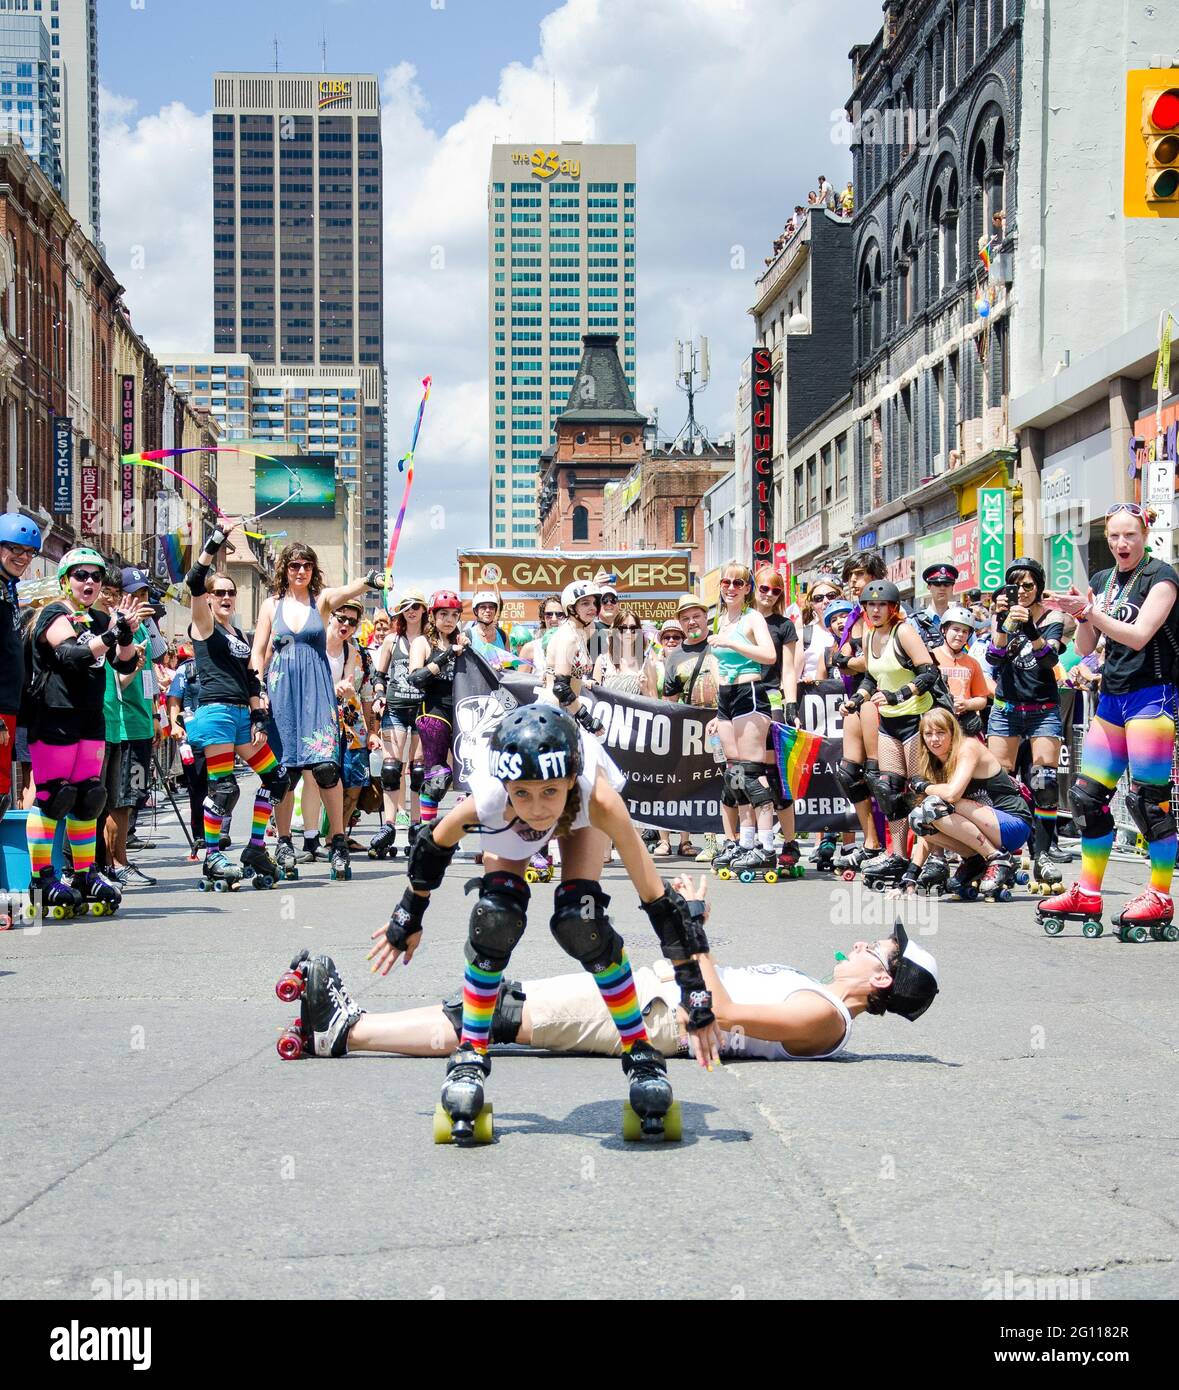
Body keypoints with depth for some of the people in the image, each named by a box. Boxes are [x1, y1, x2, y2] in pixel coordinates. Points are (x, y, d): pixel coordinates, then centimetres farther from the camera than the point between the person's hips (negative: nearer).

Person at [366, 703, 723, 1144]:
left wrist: (697, 994, -37)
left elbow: (657, 898, -39)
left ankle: (641, 1055, -3)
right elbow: (434, 844, -17)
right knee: (495, 919, -20)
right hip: (509, 829, 1)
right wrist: (408, 919, -2)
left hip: (578, 815, -1)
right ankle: (470, 1058, 0)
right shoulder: (486, 803, -42)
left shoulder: (598, 799, -46)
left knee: (581, 924, -21)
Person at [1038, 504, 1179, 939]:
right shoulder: (1102, 581, 14)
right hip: (1111, 697, 7)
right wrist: (1081, 615, -7)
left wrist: (1090, 610, -22)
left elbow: (1139, 635, -18)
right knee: (1088, 794, 5)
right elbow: (1086, 647, 12)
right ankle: (1087, 894, 12)